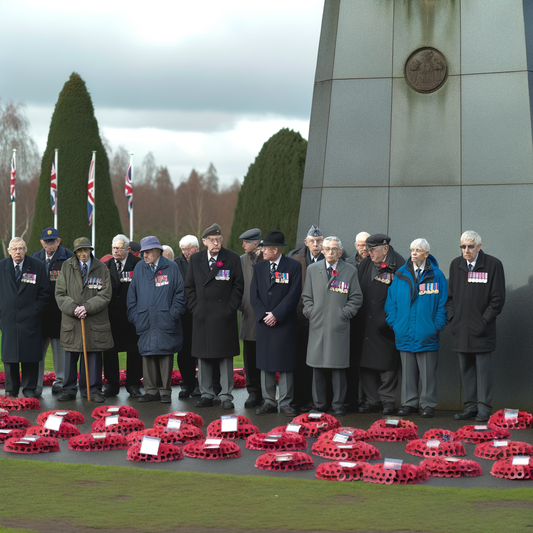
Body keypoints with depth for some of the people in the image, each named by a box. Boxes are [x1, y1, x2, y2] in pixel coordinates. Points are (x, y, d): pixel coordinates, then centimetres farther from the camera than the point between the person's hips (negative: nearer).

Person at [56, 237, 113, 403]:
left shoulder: (101, 268, 3)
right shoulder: (66, 267, 4)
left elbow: (105, 295, -3)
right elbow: (60, 293, 1)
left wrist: (87, 307, -15)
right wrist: (73, 308, -14)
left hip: (95, 321, 0)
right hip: (71, 320, 0)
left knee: (94, 355, 3)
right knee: (70, 356, 5)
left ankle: (93, 389, 12)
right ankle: (69, 390, 14)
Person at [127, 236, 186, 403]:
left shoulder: (171, 267, 3)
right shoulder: (139, 268, 10)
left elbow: (180, 294, 4)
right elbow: (132, 294, 13)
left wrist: (173, 315, -4)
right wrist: (134, 316, 5)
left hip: (165, 323, -2)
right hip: (145, 320, 2)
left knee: (166, 355, 0)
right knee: (148, 355, 3)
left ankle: (165, 391, 7)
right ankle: (152, 390, 10)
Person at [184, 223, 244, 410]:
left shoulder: (232, 258, 0)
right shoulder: (195, 260, 8)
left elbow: (238, 285, 2)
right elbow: (189, 287, 12)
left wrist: (230, 308, -5)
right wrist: (195, 308, 2)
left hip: (224, 317, -3)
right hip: (202, 316, 3)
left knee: (225, 357, -1)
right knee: (203, 356, 6)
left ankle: (226, 396, 4)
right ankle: (206, 394, 14)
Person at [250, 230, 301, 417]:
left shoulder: (294, 266, -2)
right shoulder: (258, 267, 11)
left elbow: (294, 294, -8)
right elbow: (254, 295, 8)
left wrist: (276, 314, -12)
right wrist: (263, 315, -6)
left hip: (285, 324, -4)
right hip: (264, 324, 4)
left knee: (285, 364, -1)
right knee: (265, 363, 5)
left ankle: (285, 402, 5)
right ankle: (269, 401, 11)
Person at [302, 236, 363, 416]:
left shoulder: (350, 271, 5)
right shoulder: (312, 270, 11)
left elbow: (356, 298, 6)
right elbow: (306, 296, 14)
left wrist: (344, 313, -4)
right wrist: (311, 313, 1)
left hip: (339, 326, -2)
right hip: (317, 325, 2)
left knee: (338, 367, -2)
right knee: (317, 366, 3)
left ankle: (338, 405, 5)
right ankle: (319, 404, 11)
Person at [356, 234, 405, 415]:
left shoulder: (398, 267, -10)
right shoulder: (365, 265, 8)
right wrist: (357, 317, 7)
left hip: (385, 327, -6)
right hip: (366, 325, 6)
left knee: (387, 366, 1)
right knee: (366, 365, 9)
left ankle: (388, 401, 11)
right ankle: (373, 400, 19)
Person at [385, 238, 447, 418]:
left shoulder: (436, 275, -1)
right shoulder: (401, 274, 6)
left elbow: (442, 303, -1)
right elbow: (391, 300, 11)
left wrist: (437, 326, -7)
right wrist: (394, 322, 1)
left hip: (427, 334, -3)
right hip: (405, 333, 3)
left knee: (427, 371, 2)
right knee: (408, 370, 9)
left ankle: (428, 405, 10)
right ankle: (409, 403, 17)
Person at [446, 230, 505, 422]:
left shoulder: (493, 264, -5)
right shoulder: (455, 265, 10)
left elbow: (498, 298, -5)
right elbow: (450, 294, 17)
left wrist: (484, 320, -9)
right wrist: (452, 317, 5)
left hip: (481, 329, -5)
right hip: (460, 328, 5)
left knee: (483, 369, -3)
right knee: (466, 369, 9)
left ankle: (484, 408, 2)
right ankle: (471, 406, 16)